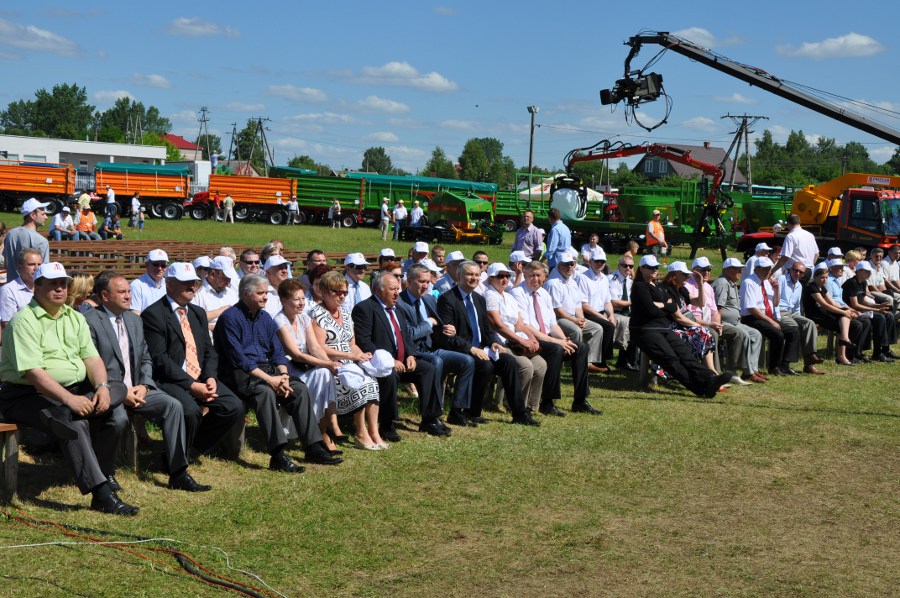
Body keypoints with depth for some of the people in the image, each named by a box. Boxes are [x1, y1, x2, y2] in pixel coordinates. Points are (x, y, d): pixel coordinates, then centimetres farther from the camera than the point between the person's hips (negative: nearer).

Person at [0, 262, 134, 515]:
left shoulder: (75, 318, 14)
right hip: (28, 396, -7)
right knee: (74, 424, -33)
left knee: (118, 390, -16)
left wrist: (101, 386, -16)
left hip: (76, 390, 7)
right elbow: (32, 371, -21)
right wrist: (69, 399, -31)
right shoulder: (24, 321, -10)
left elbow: (91, 357, 6)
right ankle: (101, 494, -34)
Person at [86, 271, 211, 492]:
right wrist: (122, 391, -18)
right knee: (118, 417, -36)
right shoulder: (90, 321, -7)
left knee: (173, 405, -15)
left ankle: (178, 474, -12)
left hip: (135, 389, 7)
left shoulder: (134, 320, 17)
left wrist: (143, 386, -3)